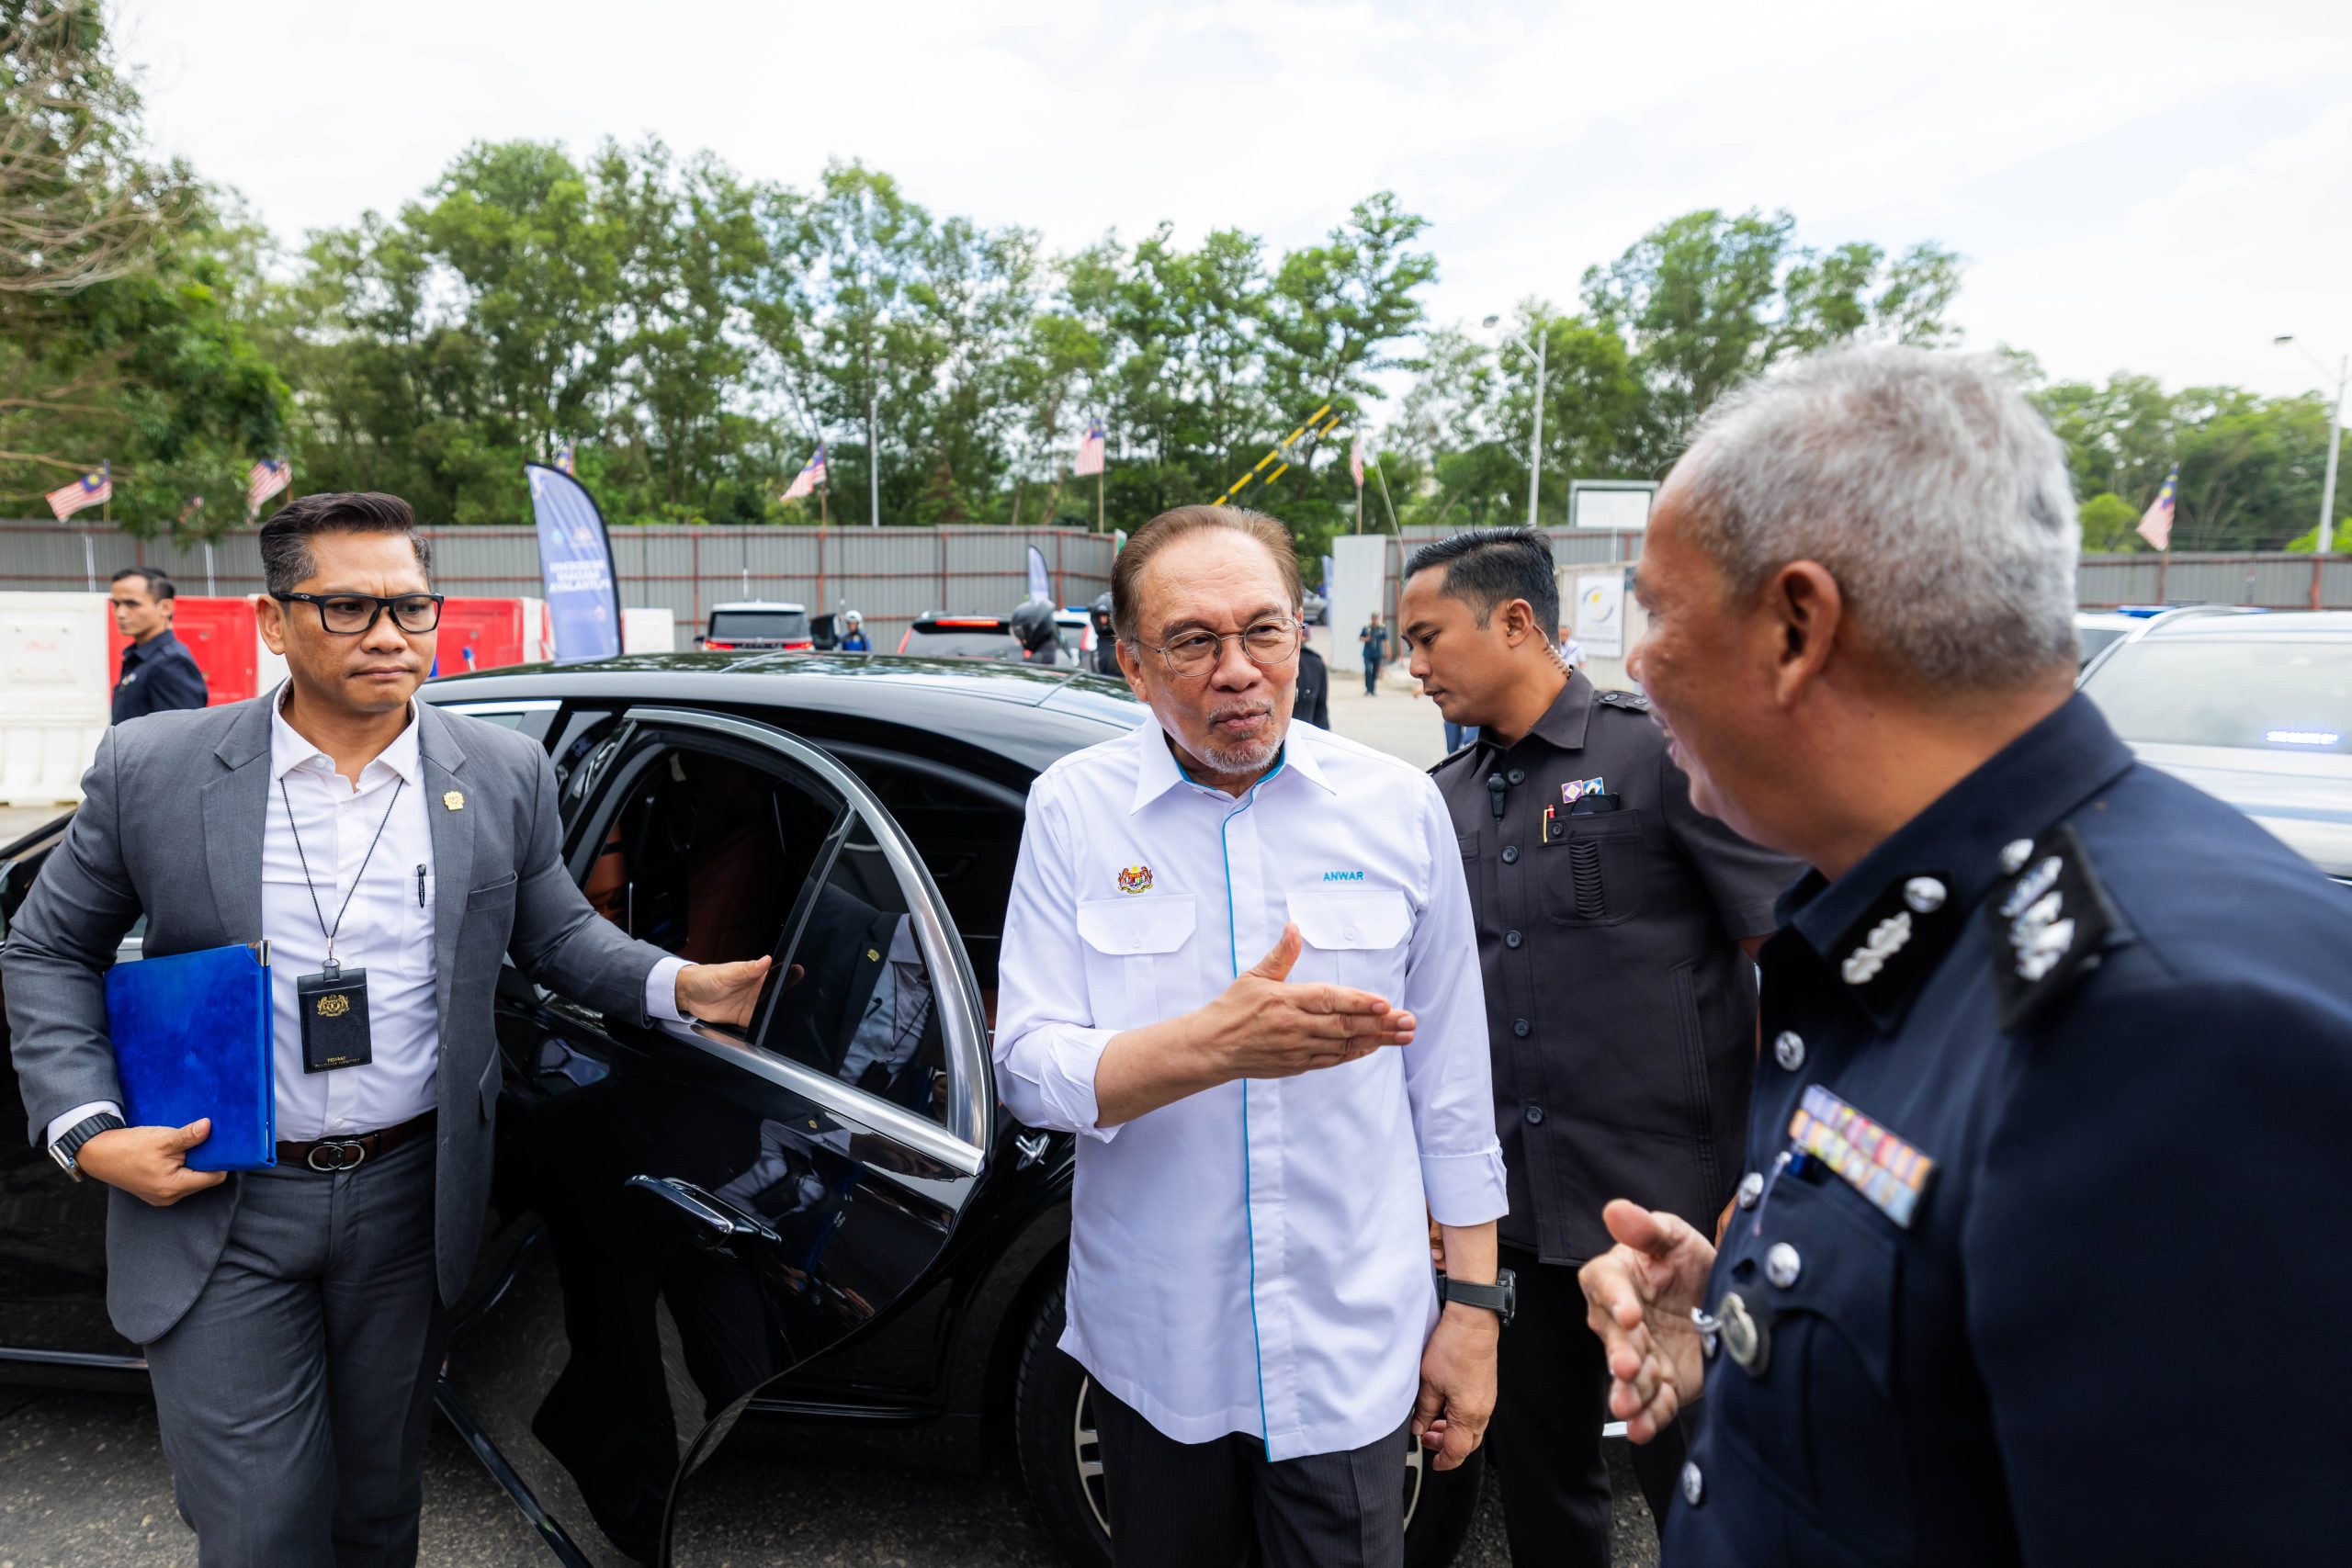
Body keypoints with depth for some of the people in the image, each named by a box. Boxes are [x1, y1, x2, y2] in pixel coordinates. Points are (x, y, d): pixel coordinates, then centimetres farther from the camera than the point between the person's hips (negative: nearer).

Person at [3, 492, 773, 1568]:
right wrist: (87, 1132, -7)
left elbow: (556, 933, 7)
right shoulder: (152, 769, -7)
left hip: (410, 1199, 1)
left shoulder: (505, 775, -4)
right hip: (214, 1206, -1)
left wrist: (680, 985, -10)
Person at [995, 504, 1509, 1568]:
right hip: (1154, 1349, 1)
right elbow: (1028, 1070, -12)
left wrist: (1473, 1303, 3)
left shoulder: (1399, 807, -4)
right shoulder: (1075, 807, -7)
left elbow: (1449, 1081, 1)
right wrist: (1214, 1046, -29)